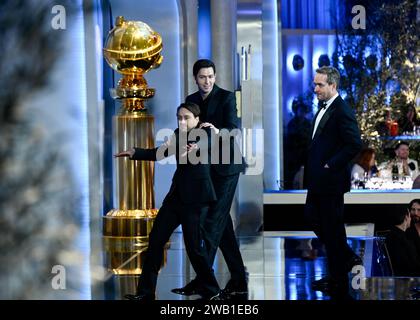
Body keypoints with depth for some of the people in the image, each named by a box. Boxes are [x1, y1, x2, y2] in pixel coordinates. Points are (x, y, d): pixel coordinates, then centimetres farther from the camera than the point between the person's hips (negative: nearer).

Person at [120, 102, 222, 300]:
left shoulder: (205, 133, -7)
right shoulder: (178, 135, 10)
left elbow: (206, 143, -28)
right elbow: (159, 153, 16)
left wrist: (196, 147, -49)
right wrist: (134, 153, 5)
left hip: (196, 197, -7)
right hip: (177, 194, 7)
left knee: (194, 245, -9)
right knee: (156, 238, 4)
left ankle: (212, 292, 8)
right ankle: (145, 291, 12)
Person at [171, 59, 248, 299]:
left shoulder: (227, 97, -7)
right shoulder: (192, 100, 10)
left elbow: (234, 128, -20)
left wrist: (217, 131, -40)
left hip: (225, 166, -7)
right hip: (205, 167, 7)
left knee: (213, 221, -11)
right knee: (221, 223, 9)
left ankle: (202, 280, -10)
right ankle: (238, 280, 16)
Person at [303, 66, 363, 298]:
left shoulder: (342, 112, -18)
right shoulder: (323, 108, 12)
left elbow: (354, 144, -25)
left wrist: (331, 165, -20)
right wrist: (312, 169, 11)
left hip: (332, 181, -10)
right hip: (317, 179, 10)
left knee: (332, 227, 0)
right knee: (312, 217, 17)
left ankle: (338, 282, 12)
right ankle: (348, 258, 29)